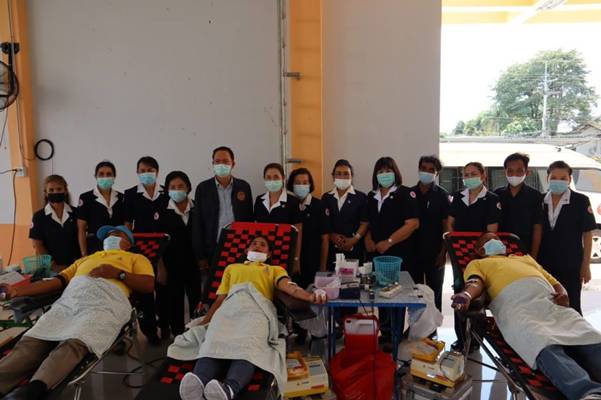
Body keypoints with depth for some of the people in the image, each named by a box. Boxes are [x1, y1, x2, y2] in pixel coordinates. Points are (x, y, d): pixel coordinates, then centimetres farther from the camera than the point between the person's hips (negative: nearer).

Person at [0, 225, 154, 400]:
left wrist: (119, 273, -2)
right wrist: (17, 291, 15)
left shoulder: (136, 258, 29)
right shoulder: (86, 259, 41)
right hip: (69, 299, 5)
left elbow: (149, 285, 11)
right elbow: (57, 281, 28)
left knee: (73, 344, -34)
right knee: (30, 342, -22)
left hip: (106, 301, -5)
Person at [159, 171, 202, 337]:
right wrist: (161, 268, -1)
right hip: (173, 265, -1)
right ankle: (178, 335, 17)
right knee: (175, 303, 4)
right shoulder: (163, 212, 1)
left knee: (197, 301, 1)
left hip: (195, 263, 1)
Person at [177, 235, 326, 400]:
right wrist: (203, 323, 15)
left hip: (258, 307, -2)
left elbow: (288, 286, 12)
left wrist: (310, 296, -11)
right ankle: (198, 382, -60)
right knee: (214, 342, -34)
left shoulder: (275, 270, 35)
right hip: (229, 307, 2)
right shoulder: (232, 268, 41)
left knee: (249, 345, -37)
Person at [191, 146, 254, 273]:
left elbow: (249, 220, 9)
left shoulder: (244, 187, 6)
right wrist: (201, 256, -3)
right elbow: (197, 224, 2)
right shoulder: (203, 188, 3)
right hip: (212, 250, -1)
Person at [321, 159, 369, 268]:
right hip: (331, 250, 2)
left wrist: (353, 240, -11)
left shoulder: (361, 197, 5)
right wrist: (332, 236, -7)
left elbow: (365, 223, 0)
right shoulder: (326, 197, 12)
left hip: (354, 249, -2)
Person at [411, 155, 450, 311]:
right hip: (413, 252, 2)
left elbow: (446, 225, -3)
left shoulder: (442, 195, -1)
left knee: (434, 292, 7)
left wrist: (443, 252, -10)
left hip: (434, 253, -2)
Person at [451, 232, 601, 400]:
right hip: (517, 307, -4)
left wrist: (563, 293, 9)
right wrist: (467, 295, -20)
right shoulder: (478, 264, 29)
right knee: (548, 350, -34)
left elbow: (554, 281, 35)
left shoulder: (526, 258, 43)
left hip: (553, 304, 5)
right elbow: (475, 283, 6)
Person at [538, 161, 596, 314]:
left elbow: (587, 234, -4)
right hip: (545, 265, 3)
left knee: (571, 307, 6)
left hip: (571, 266, -3)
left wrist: (586, 264, -6)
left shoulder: (581, 201, -5)